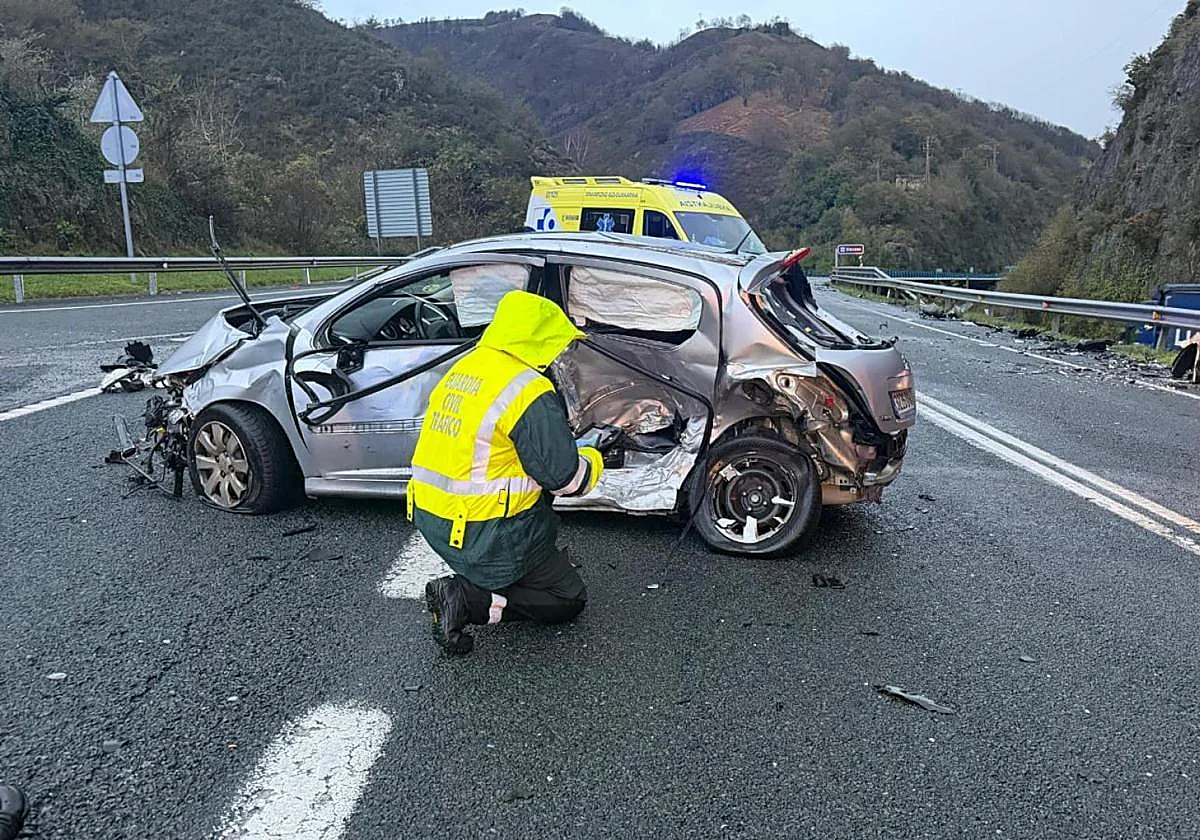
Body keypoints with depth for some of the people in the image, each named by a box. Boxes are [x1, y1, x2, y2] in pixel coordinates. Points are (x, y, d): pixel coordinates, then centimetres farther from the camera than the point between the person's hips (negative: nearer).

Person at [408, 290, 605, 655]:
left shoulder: (461, 368, 6)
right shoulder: (529, 391, -19)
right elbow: (565, 477, -16)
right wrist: (591, 458, 7)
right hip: (485, 537, -8)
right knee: (570, 598, 9)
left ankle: (470, 582, 13)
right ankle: (469, 599, -6)